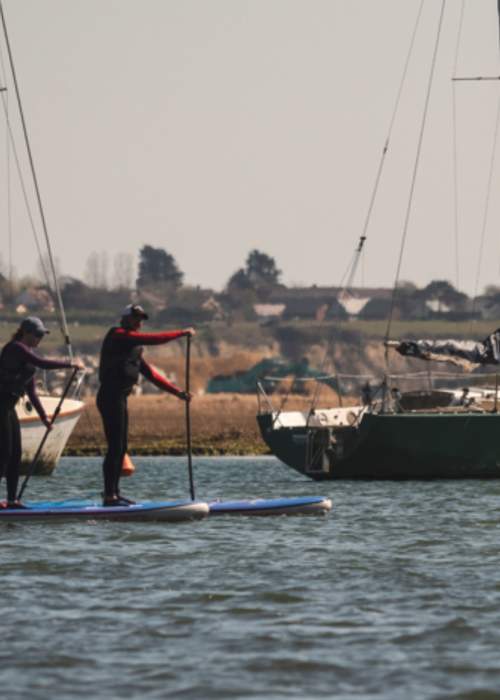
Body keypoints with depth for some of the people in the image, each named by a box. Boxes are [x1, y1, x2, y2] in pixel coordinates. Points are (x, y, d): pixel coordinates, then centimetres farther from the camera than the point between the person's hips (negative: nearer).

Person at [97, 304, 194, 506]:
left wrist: (177, 392, 17)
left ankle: (114, 494, 15)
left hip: (118, 399, 10)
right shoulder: (118, 336, -7)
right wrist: (182, 333, -11)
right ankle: (109, 496, -12)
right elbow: (152, 339, -17)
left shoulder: (132, 347, 22)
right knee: (115, 448, -11)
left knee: (120, 448, 11)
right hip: (111, 397, -10)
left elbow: (150, 373, 21)